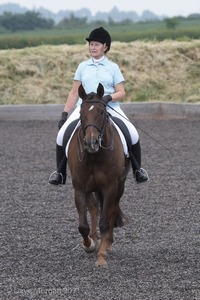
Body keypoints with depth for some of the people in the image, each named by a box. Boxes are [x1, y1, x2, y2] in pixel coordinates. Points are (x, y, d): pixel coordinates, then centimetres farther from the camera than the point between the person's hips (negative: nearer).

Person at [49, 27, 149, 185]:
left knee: (133, 134, -21)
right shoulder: (83, 66, 12)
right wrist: (64, 114, 7)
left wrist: (109, 97, -18)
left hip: (110, 108, -1)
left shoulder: (113, 67, 8)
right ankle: (60, 172, -2)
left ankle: (138, 170, 2)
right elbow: (74, 93, 14)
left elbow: (121, 93, 3)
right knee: (63, 134, -21)